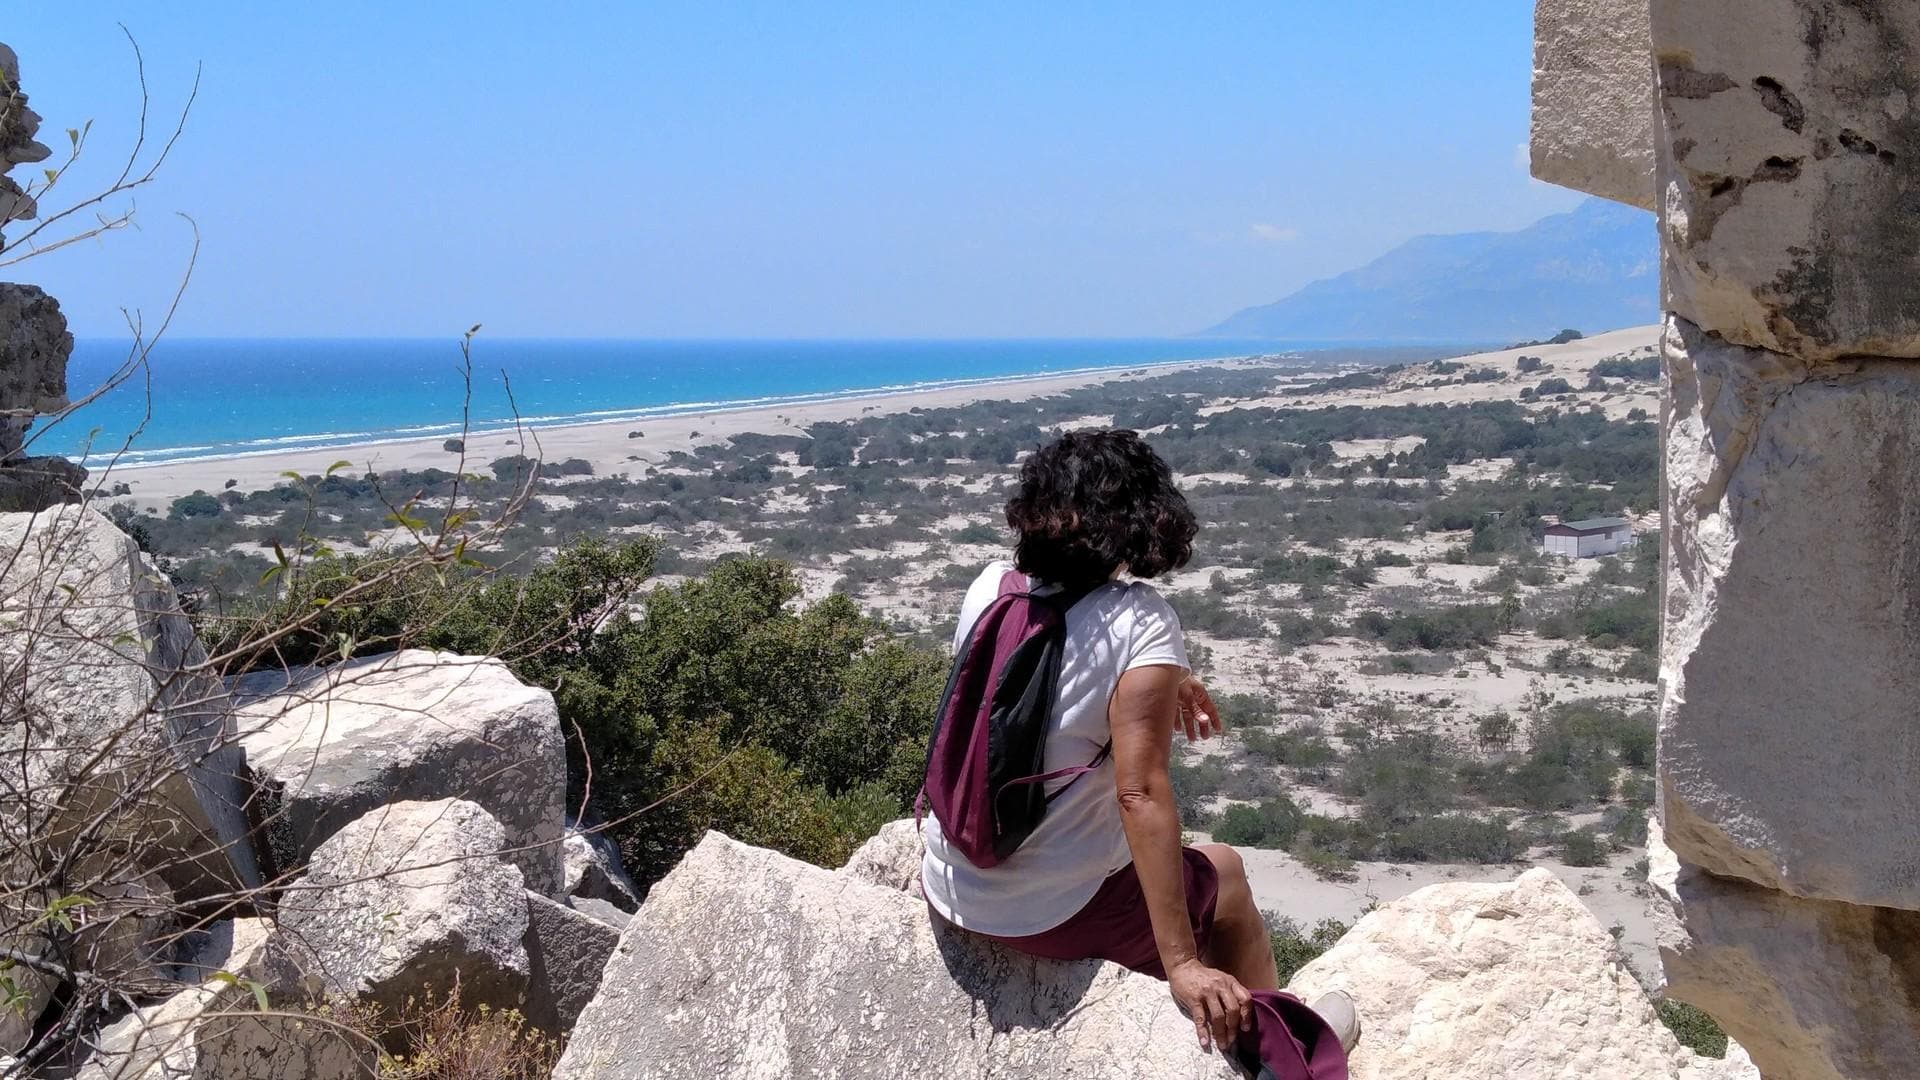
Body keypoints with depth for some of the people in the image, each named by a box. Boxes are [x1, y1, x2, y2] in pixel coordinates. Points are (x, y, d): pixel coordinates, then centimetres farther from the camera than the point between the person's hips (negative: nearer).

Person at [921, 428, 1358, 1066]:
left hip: (949, 894, 6)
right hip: (1058, 917, -6)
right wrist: (1183, 965, -23)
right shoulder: (1141, 623, -20)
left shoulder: (989, 587, -3)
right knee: (1222, 871, 23)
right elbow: (1140, 793, -26)